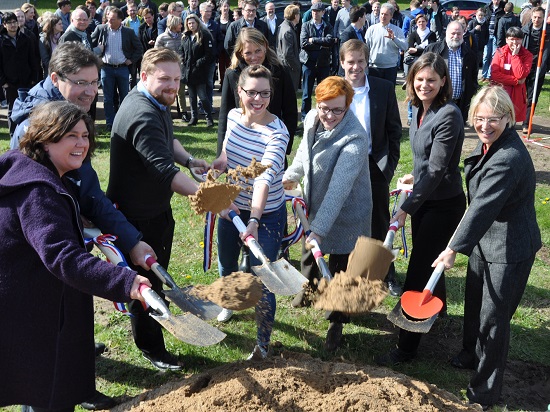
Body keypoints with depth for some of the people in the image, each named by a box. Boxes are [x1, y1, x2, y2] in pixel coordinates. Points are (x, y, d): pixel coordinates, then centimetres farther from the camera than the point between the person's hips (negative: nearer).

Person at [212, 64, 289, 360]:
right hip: (231, 206, 6)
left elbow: (264, 178, -39)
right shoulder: (233, 116, -7)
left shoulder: (277, 133, -25)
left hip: (266, 214, -6)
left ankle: (263, 343, 19)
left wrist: (254, 220, -48)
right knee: (226, 264, 25)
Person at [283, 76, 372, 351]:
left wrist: (319, 230, -40)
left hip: (345, 214, -6)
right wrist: (293, 175, 24)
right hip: (315, 204, 7)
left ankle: (336, 324, 26)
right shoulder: (312, 119, -9)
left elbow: (338, 189, -37)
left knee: (339, 270, 4)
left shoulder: (354, 138, -31)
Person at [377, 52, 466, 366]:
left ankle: (406, 348, 6)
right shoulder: (419, 110, 3)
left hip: (443, 204, -8)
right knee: (427, 262, 24)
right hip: (424, 199, 8)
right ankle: (437, 309, 51)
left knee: (418, 272, -4)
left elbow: (437, 170, -25)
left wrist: (407, 208, -25)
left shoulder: (449, 115, -22)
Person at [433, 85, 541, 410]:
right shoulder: (488, 144, 1)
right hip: (485, 239, 10)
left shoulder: (509, 158, -30)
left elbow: (483, 207, -33)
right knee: (474, 301, 26)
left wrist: (455, 248, -32)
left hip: (508, 249, -10)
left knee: (493, 316, 2)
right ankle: (472, 354, 52)